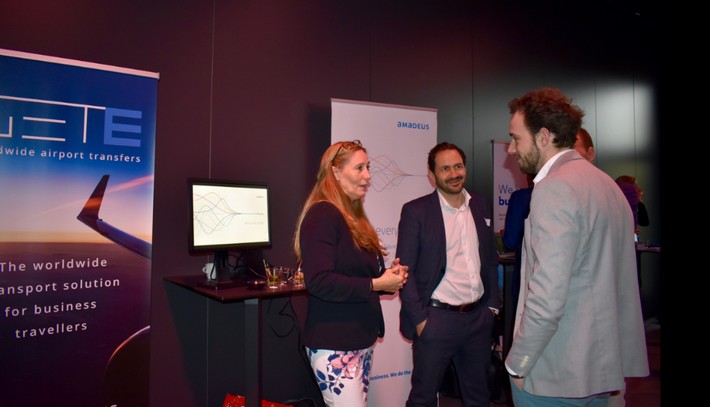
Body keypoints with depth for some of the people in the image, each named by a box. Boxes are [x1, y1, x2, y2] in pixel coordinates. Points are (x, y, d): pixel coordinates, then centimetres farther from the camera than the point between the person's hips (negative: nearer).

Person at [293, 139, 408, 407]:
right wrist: (376, 284, -19)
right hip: (334, 343, -9)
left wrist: (388, 276, 2)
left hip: (361, 339, 9)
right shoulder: (322, 215, -15)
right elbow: (319, 282, -24)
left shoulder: (354, 217, 13)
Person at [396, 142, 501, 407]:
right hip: (437, 318, -5)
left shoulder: (481, 206, 8)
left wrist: (492, 304, 10)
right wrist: (419, 318, -12)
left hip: (479, 318, 5)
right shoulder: (415, 211, -8)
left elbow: (491, 260, 15)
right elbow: (405, 270, -9)